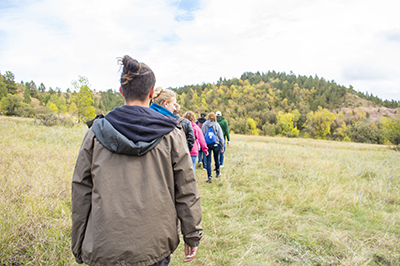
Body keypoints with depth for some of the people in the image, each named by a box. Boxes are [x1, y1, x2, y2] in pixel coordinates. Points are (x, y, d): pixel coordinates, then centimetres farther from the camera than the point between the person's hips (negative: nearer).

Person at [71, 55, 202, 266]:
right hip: (156, 247, 0)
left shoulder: (96, 133, -3)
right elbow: (186, 191, -4)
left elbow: (81, 192, 1)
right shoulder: (170, 134, -5)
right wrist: (192, 236, 8)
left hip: (103, 248, 1)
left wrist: (79, 246, 12)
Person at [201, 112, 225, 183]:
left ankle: (209, 177, -2)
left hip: (207, 145, 0)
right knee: (216, 158, 20)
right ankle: (218, 172, 37)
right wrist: (222, 146, 8)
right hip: (216, 144, 0)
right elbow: (221, 136, 0)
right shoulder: (217, 125, -3)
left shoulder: (204, 125, -1)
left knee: (208, 161, 2)